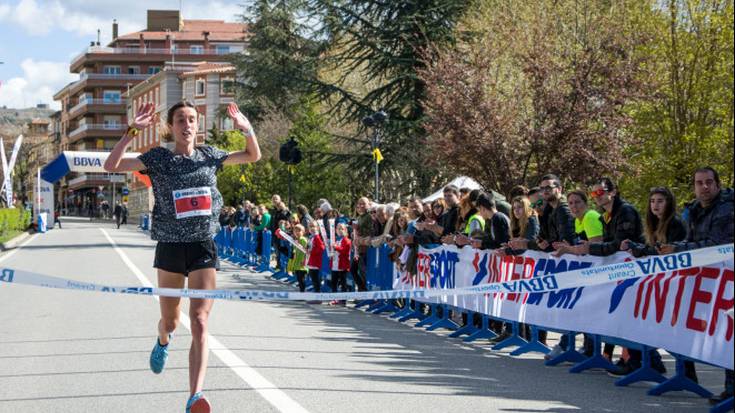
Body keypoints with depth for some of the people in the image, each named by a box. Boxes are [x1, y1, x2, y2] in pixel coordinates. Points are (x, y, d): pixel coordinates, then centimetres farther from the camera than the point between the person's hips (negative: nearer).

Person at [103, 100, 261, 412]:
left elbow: (253, 156, 18)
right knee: (170, 321, 15)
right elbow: (111, 166, -11)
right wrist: (132, 131, -20)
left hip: (204, 248, 0)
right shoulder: (158, 158, -1)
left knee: (199, 322, -13)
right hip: (171, 247, 0)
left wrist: (247, 129, -1)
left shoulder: (209, 156, 7)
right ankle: (163, 341, 55)